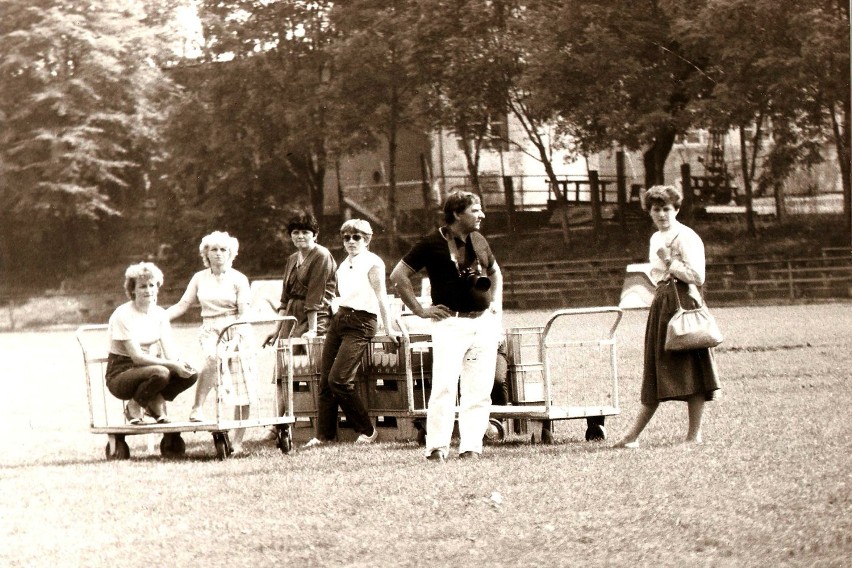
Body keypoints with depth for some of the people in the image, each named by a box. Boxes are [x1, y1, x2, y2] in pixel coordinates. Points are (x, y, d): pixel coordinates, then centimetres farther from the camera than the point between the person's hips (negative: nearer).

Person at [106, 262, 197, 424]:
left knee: (191, 374, -18)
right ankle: (134, 406, -9)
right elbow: (137, 356, -21)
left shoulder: (159, 314, 6)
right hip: (121, 373, -6)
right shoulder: (123, 315, -15)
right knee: (160, 373, -36)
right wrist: (172, 365, -28)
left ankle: (156, 404, 3)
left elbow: (169, 350, -3)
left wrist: (179, 364, -27)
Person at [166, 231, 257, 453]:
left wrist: (235, 339, -18)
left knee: (242, 391, -3)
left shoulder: (238, 279, 3)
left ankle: (237, 441, 3)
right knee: (211, 357, -37)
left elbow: (244, 314, -4)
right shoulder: (199, 278, 11)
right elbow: (182, 305, 12)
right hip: (209, 331, 1)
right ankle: (197, 408, -34)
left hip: (235, 333, -1)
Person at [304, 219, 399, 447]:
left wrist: (389, 328, -3)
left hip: (361, 323, -8)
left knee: (338, 379, -16)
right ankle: (324, 433, 5)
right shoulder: (343, 266, 19)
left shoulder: (372, 263, -3)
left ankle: (367, 431, -2)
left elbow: (381, 297, -4)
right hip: (338, 318, 8)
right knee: (325, 380, 0)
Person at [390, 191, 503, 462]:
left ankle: (471, 447, 6)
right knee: (444, 385, -13)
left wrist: (497, 302, 18)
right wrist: (420, 309, -3)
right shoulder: (432, 244, -4)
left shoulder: (479, 241, 13)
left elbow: (495, 272, 32)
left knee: (480, 389, 2)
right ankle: (437, 447, -8)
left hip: (484, 321, 5)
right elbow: (399, 275, -1)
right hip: (450, 323, -5)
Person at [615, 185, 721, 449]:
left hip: (682, 303, -9)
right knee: (655, 372, 9)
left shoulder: (686, 237, -8)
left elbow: (697, 276, -16)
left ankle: (694, 434, -3)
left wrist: (670, 262, -14)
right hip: (661, 304, 9)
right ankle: (634, 435, 9)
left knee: (689, 370, -6)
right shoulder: (656, 239, 18)